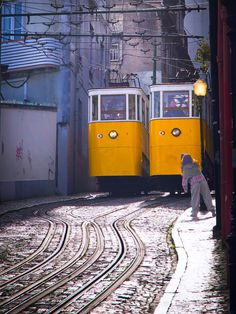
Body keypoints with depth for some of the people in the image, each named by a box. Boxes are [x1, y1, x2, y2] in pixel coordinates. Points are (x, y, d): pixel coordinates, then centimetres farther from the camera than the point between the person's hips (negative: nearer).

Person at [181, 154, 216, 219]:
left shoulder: (185, 168, 8)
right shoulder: (195, 165, 20)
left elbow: (185, 178, 6)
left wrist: (185, 187, 11)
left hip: (194, 182, -3)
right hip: (202, 179, 3)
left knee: (195, 198, 3)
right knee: (207, 196, 9)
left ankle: (194, 213, 1)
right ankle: (211, 209, 12)